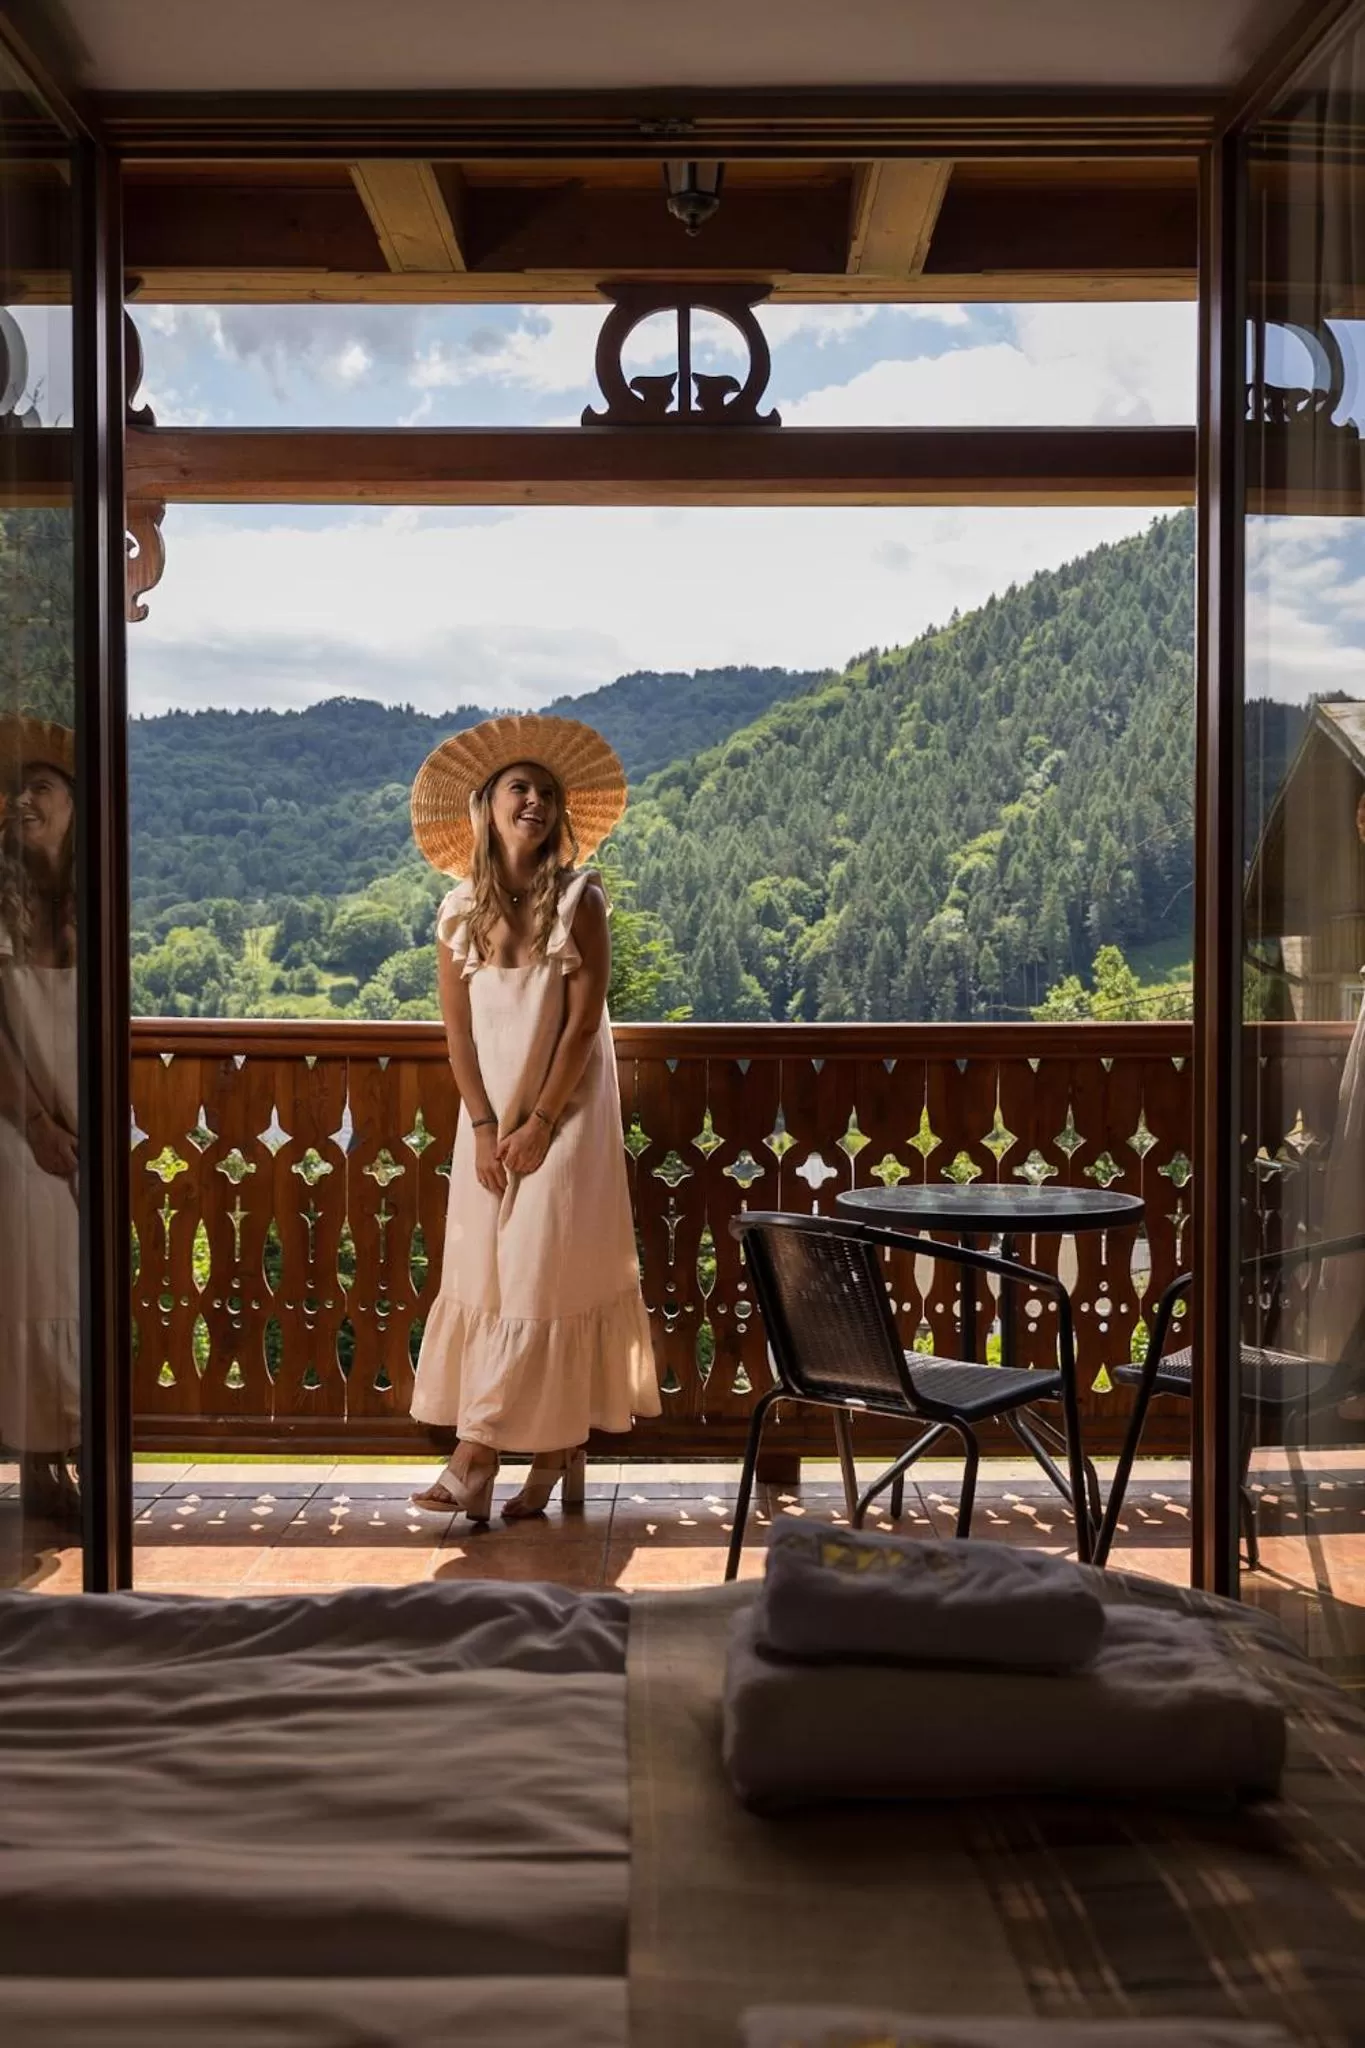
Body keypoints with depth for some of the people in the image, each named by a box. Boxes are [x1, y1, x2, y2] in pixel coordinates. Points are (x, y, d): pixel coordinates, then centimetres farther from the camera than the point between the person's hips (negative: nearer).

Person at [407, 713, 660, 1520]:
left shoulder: (579, 899, -8)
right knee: (487, 1274, 4)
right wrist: (485, 1129, -8)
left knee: (545, 1274, -6)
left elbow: (583, 1021, -11)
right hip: (490, 1121, 4)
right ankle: (560, 1455, 13)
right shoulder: (461, 910, 3)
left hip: (564, 1117, -4)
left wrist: (540, 1124, -14)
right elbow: (458, 1028, 1)